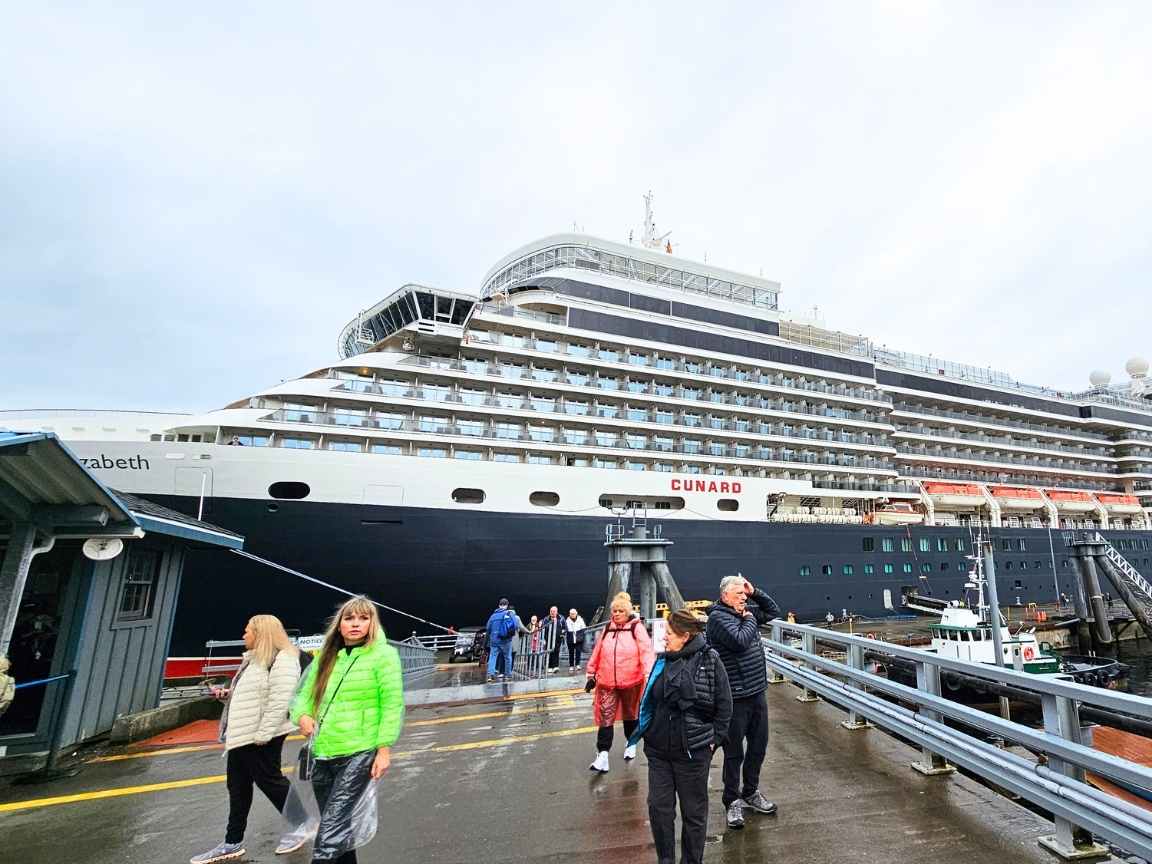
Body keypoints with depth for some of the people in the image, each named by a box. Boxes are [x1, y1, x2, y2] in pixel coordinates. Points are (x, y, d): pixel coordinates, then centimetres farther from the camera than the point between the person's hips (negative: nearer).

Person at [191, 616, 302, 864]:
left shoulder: (282, 659, -20)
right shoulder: (253, 658, 15)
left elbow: (279, 701, -26)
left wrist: (263, 734, -26)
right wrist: (228, 694, 8)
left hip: (260, 736, -10)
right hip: (241, 735, 10)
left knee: (269, 781, 1)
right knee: (238, 787, 16)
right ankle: (232, 843, 30)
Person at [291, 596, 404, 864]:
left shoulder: (383, 654, -9)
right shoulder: (326, 656, 8)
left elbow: (393, 703, -11)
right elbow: (305, 695, 14)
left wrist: (384, 748, -15)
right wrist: (303, 715, -7)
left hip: (359, 754, -6)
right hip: (323, 755, 6)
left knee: (330, 829, -10)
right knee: (338, 825, 20)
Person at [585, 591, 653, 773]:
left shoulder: (636, 627, -9)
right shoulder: (607, 628, 4)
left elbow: (646, 651, -18)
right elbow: (597, 652, 9)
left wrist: (648, 675, -28)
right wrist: (591, 674, 12)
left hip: (631, 682, -2)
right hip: (607, 682, 3)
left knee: (630, 714, 18)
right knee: (605, 717, -2)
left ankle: (630, 744, 40)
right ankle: (602, 755, 4)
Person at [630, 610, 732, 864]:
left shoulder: (709, 661, -12)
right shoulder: (663, 660, 1)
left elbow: (724, 704, -5)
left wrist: (714, 738, -6)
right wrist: (647, 732, 9)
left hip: (693, 751, -4)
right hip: (658, 750, 4)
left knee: (694, 812, 14)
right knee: (658, 808, 12)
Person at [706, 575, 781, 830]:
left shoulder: (745, 611, 8)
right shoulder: (718, 617, -17)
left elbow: (774, 612, 20)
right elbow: (740, 641, -30)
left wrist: (755, 594, 5)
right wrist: (750, 620, -13)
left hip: (757, 692, 8)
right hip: (735, 697, -8)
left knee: (759, 746, 20)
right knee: (734, 752, 5)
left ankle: (751, 792, 39)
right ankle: (732, 801, 23)